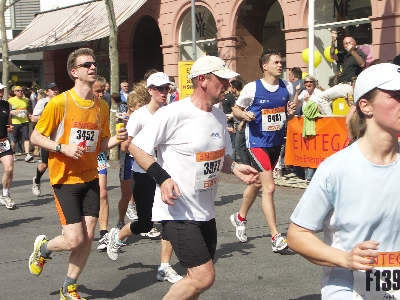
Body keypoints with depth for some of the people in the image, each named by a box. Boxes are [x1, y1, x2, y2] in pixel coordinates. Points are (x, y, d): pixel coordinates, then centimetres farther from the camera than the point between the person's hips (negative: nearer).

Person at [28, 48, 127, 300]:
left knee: (88, 237, 4)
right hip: (65, 179, -5)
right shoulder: (60, 102, -12)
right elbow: (36, 137, -7)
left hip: (90, 178, 5)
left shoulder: (102, 106, 4)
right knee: (74, 239, -8)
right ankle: (43, 247, 27)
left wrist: (116, 139, -8)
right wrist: (63, 148, -22)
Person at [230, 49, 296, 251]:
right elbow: (236, 109, 1)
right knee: (269, 187, -14)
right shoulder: (252, 88, -11)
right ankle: (276, 237, -10)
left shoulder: (287, 88, 3)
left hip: (276, 143, 6)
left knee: (257, 183, 21)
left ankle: (240, 218, 44)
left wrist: (291, 112, -8)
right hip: (257, 142, -6)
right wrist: (244, 114, -20)